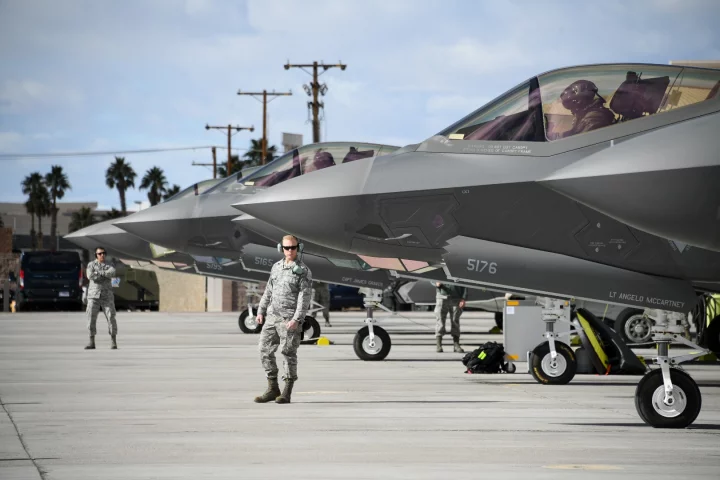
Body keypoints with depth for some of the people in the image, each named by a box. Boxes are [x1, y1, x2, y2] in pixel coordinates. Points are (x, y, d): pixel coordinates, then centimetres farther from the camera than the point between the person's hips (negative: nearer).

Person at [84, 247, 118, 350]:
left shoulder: (109, 265, 5)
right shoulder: (91, 265, 4)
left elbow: (112, 273, -18)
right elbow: (90, 276, -16)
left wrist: (98, 273, -16)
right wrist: (105, 274, -12)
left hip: (106, 296, 0)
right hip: (93, 296, 0)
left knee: (111, 317, -7)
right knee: (91, 318, -5)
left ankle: (114, 342, -1)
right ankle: (92, 342, 1)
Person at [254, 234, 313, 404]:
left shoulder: (303, 271, -7)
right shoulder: (277, 267, 13)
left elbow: (304, 298, -13)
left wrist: (296, 320, -21)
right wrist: (261, 311, 12)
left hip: (289, 319, -6)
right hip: (272, 316, 6)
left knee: (288, 353, -4)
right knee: (265, 350, 3)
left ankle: (286, 393, 2)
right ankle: (273, 389, 12)